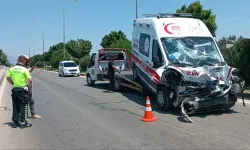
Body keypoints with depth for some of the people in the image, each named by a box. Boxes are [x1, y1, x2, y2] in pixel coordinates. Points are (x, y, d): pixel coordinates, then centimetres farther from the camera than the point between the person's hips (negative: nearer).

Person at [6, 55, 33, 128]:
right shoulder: (25, 69, -12)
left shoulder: (12, 68, 4)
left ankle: (15, 122, 20)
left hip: (14, 89, 5)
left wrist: (13, 83, 16)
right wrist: (29, 87, -5)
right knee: (23, 106, 4)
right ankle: (23, 122, 7)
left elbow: (7, 77, 8)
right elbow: (30, 80, -18)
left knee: (15, 106, 14)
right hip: (22, 89, -5)